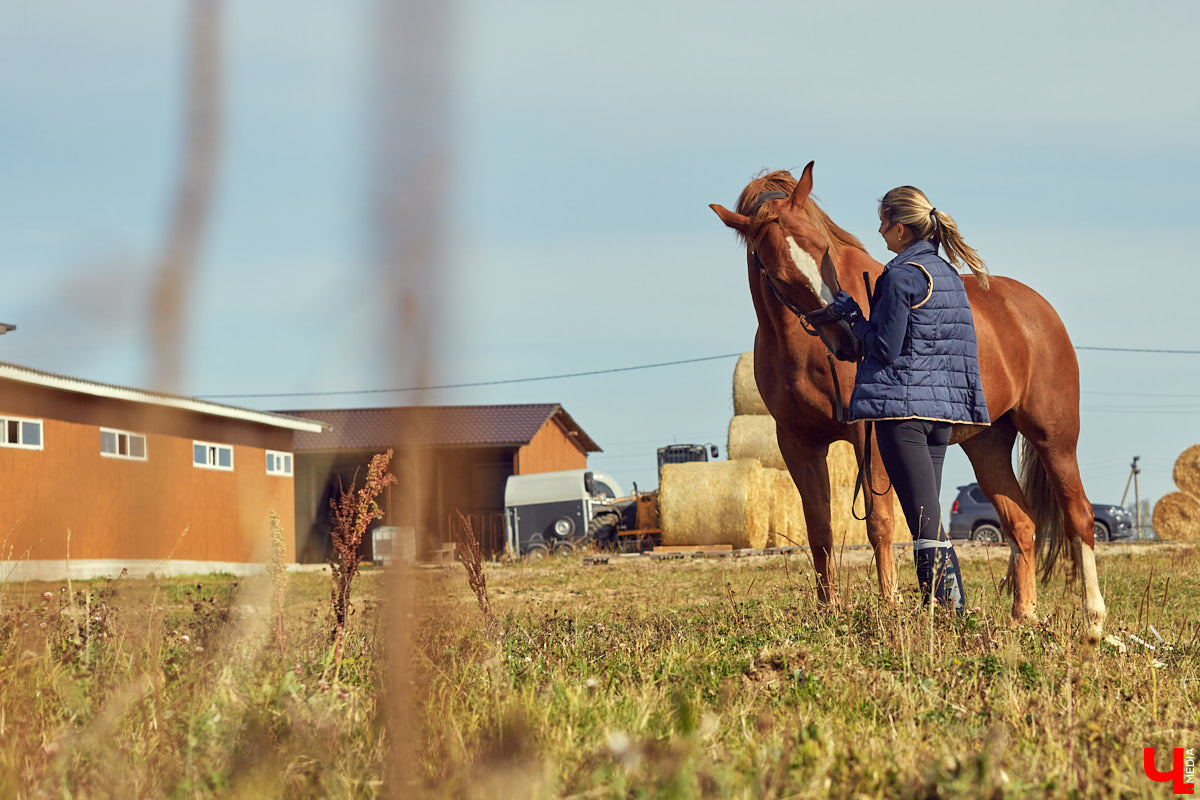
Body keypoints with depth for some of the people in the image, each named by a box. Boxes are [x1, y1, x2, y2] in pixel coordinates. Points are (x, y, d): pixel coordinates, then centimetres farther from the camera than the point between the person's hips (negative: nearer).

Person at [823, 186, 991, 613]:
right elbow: (967, 348, 16)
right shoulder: (950, 276, 13)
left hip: (902, 402, -8)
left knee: (923, 517, -8)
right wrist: (974, 405, 23)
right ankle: (954, 608, 11)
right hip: (943, 404, 8)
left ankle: (950, 609, -11)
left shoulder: (900, 276, -12)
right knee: (928, 514, 12)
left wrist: (853, 317, 1)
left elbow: (887, 348, -12)